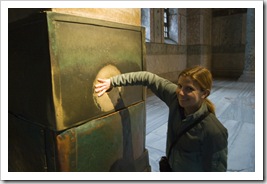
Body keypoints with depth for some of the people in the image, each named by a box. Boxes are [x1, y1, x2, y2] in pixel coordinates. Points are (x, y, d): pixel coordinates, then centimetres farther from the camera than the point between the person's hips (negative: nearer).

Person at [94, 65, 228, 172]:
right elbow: (149, 78, -12)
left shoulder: (214, 131, -33)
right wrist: (112, 82, -11)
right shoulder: (176, 98, -20)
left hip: (192, 169, -5)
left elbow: (216, 169, -22)